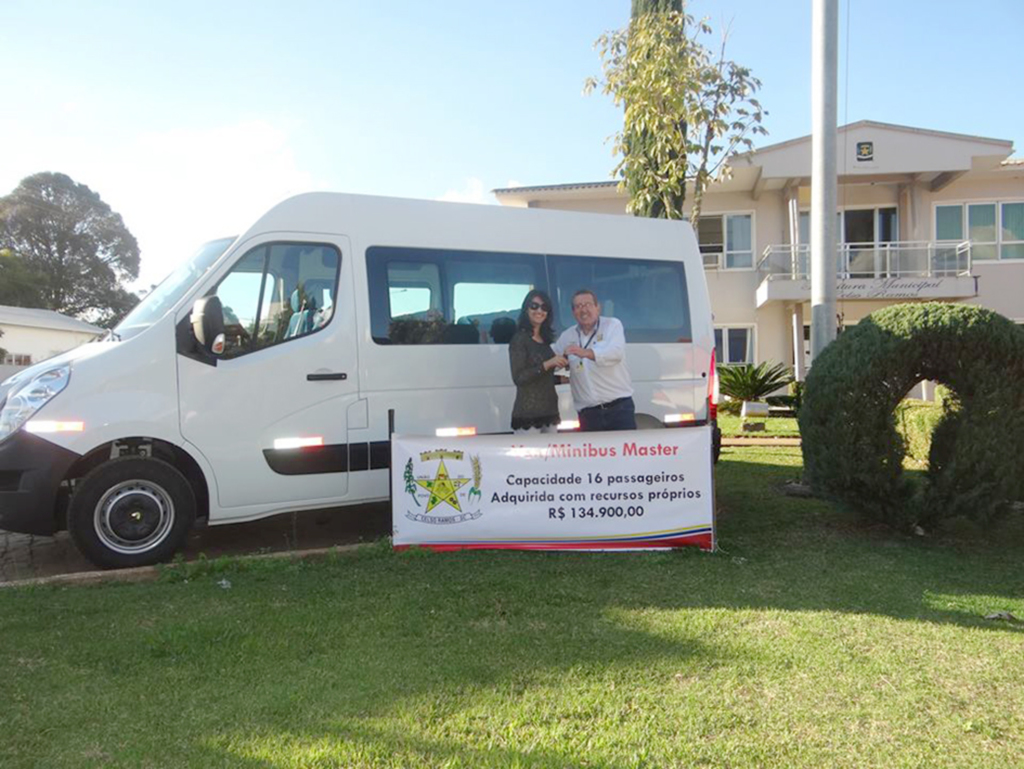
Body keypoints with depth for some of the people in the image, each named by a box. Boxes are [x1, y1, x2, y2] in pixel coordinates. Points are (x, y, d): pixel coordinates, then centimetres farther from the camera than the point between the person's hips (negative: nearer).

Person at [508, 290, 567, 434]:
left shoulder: (546, 340, 13)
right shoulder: (519, 339, -6)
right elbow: (518, 377, -17)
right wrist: (547, 364, -22)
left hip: (550, 411, 7)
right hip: (528, 414, -7)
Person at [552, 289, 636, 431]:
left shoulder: (612, 325, -1)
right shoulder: (567, 336, 12)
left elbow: (616, 352, -22)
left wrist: (586, 353, -38)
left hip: (619, 407, -3)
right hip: (588, 413, 4)